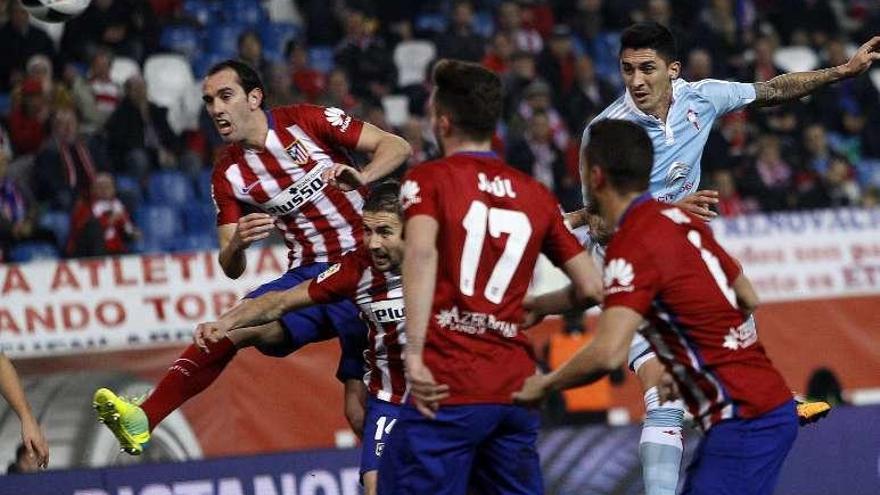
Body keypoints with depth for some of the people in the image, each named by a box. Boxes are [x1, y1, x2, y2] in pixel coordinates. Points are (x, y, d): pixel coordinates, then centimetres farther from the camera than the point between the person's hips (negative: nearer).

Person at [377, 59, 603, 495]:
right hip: (516, 388, 5)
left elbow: (421, 252, -19)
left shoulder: (427, 179, 1)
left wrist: (414, 355, -21)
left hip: (448, 389, -5)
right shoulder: (536, 194, 14)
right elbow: (590, 287, 14)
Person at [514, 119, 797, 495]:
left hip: (745, 419, -9)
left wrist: (543, 384, -7)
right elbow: (748, 298, 23)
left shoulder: (632, 244, -15)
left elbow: (608, 353, -26)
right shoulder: (681, 220, 11)